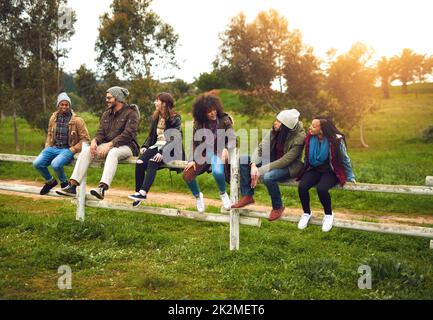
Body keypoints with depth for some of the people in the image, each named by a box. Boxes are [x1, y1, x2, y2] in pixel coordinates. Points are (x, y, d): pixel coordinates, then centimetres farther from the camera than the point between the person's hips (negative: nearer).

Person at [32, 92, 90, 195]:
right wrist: (47, 147, 11)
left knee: (55, 164, -34)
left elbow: (85, 138, -3)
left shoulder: (77, 120, -4)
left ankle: (64, 183, -1)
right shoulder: (53, 118, 11)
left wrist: (73, 149, -12)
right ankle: (50, 181, 12)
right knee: (37, 163, -18)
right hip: (53, 148, 5)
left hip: (67, 149, -5)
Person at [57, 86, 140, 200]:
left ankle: (102, 188, -56)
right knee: (86, 151, -18)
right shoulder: (106, 114, 16)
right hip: (108, 145, 6)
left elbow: (127, 134, -17)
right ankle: (72, 186, -25)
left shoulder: (130, 113, -6)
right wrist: (95, 141, -14)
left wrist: (109, 144, -26)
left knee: (113, 153, -40)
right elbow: (101, 133, 10)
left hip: (126, 146, -6)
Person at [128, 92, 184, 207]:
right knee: (140, 162, -24)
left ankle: (143, 193, -42)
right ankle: (138, 192, -23)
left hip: (170, 150, -6)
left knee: (152, 162, -35)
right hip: (156, 146, 6)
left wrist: (162, 152, -25)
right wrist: (144, 146, 1)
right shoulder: (156, 118, 17)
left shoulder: (175, 119, -4)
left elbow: (174, 139, -13)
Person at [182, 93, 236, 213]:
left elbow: (232, 139, -10)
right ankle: (198, 196, 16)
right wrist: (192, 159, -6)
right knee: (187, 175, -16)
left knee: (217, 172, -36)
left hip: (218, 153, -3)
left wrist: (226, 148, -31)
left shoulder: (224, 120, -6)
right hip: (202, 154, 4)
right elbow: (195, 142, 6)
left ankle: (223, 194, -2)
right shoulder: (198, 123, 3)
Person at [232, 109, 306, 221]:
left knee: (268, 177, -35)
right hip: (274, 159, 7)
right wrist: (253, 165, -25)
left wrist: (260, 171, -28)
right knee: (244, 160, -8)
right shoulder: (275, 130, -10)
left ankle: (278, 207, -7)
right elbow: (261, 147, -8)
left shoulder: (299, 138, -27)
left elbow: (285, 161, -28)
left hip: (290, 166, -7)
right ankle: (247, 196, 2)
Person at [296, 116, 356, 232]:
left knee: (321, 188, -33)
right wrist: (304, 172, 18)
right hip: (314, 170, 4)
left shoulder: (336, 140, -19)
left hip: (330, 172, -4)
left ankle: (329, 215, -4)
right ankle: (306, 213, 3)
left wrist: (350, 177, 4)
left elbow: (345, 159, -4)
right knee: (302, 186, -24)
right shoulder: (310, 138, -7)